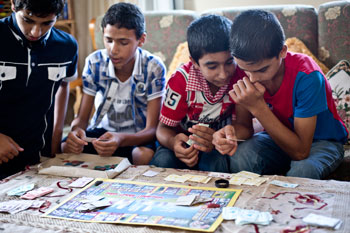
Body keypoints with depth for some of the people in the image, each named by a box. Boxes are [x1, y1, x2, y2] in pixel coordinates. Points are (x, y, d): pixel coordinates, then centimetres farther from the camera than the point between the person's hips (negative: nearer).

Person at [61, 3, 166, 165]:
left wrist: (120, 139, -42)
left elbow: (152, 129, -20)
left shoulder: (154, 68, -19)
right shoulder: (94, 63, -11)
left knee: (146, 155, -36)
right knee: (66, 148, -26)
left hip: (137, 136, -2)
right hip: (102, 129, 2)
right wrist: (77, 130, -32)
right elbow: (82, 118, -6)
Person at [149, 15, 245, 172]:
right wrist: (173, 142, -38)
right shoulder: (181, 80, -19)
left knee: (215, 161, -34)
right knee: (163, 160, -30)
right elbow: (164, 127, -11)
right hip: (187, 141, 1)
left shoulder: (241, 75, -21)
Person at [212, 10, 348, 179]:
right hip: (278, 136, 3)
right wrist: (232, 133, -32)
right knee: (239, 156, -28)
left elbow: (300, 151, -30)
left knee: (302, 171, -36)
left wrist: (258, 107, -38)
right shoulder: (245, 72, -16)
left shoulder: (306, 76, -30)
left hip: (322, 141, -3)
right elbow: (244, 124, -7)